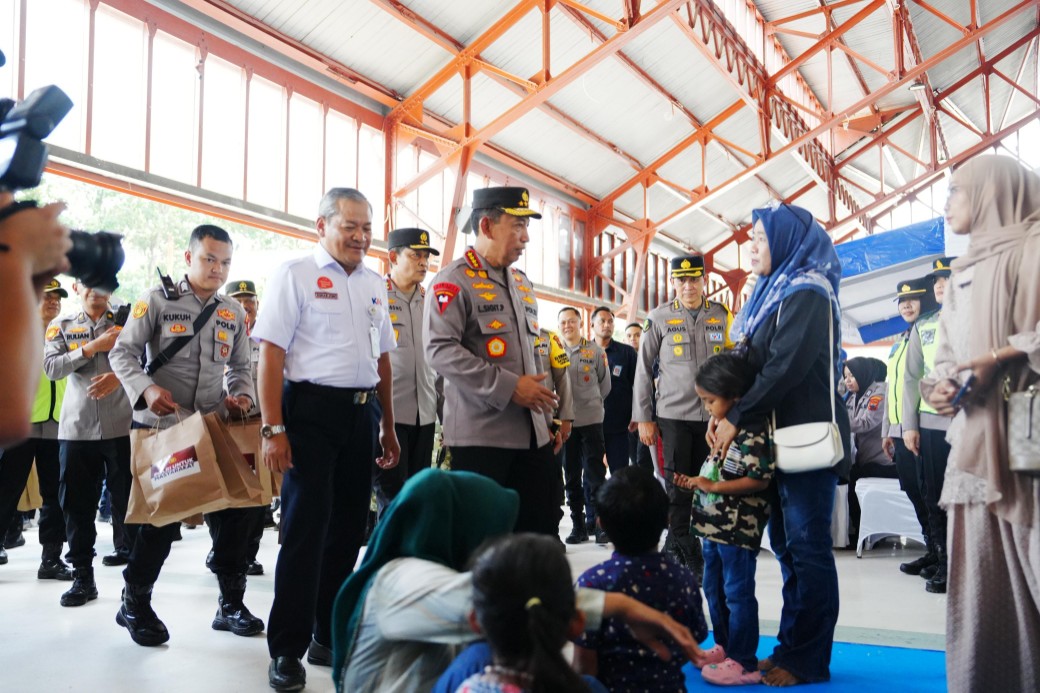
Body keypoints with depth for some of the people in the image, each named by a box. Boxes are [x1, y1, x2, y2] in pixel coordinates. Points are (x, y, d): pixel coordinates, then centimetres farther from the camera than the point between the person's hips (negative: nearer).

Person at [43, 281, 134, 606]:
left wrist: (120, 376, -21)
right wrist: (94, 347, -12)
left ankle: (130, 555, 19)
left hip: (122, 426, -2)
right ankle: (83, 576, 9)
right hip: (76, 428, 2)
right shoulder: (62, 326, 12)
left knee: (126, 499, 3)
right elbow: (51, 367, -3)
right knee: (77, 503, 2)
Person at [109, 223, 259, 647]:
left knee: (236, 510, 1)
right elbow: (122, 353, -6)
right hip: (158, 427, -4)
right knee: (160, 517, 0)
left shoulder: (234, 312, 12)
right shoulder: (157, 300, -2)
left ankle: (231, 604, 17)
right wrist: (146, 389, -24)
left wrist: (242, 396, -4)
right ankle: (134, 603, 24)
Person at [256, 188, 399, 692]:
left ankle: (330, 635, 28)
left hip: (362, 413, 6)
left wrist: (388, 427, 16)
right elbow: (271, 354, -10)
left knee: (348, 527, 12)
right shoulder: (295, 275, -5)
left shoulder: (374, 284, 14)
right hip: (312, 409, -6)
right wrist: (273, 429, -16)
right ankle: (287, 650, 10)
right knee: (306, 529, -3)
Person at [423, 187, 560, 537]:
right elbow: (440, 351, -19)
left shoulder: (523, 284, 17)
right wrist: (509, 387, -20)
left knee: (543, 529, 9)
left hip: (531, 433, 7)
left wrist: (546, 416, 18)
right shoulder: (454, 281, -7)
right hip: (480, 433, -7)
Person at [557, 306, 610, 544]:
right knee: (571, 477, 8)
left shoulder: (595, 351, 2)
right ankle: (578, 525, 17)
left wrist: (592, 403, 9)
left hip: (591, 420, -1)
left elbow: (605, 384, 10)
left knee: (595, 475, -1)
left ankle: (596, 523, 6)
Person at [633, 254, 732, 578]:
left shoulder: (723, 316, 8)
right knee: (678, 489, -1)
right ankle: (690, 559, 10)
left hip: (714, 415, 2)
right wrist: (643, 418, 1)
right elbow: (644, 370, 5)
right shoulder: (659, 318, 3)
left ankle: (674, 551, 19)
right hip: (674, 415, -2)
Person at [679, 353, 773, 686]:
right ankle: (724, 647, 35)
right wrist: (696, 482, 8)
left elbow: (759, 480, -23)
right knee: (713, 590, 19)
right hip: (714, 524, 10)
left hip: (739, 529, -10)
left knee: (738, 594, -1)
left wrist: (714, 486, -22)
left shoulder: (752, 432, -18)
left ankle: (744, 663, 10)